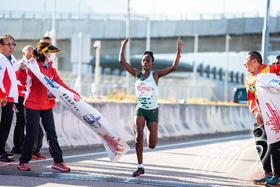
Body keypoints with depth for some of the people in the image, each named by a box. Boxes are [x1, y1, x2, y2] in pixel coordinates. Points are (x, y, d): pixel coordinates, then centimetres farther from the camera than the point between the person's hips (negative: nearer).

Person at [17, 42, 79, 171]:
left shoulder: (51, 70, 12)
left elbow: (60, 84, 9)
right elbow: (23, 80, -19)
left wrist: (74, 94, -3)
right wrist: (22, 70, -38)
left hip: (47, 105, 7)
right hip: (33, 105, -6)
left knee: (52, 134, 6)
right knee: (31, 134, -3)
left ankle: (58, 161, 9)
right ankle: (23, 162, 8)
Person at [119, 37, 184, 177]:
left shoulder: (155, 75, -5)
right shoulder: (136, 74, 1)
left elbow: (174, 67, -16)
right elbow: (121, 61, 1)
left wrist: (179, 51, -23)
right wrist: (123, 46, 1)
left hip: (153, 111, -1)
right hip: (140, 110, 1)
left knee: (152, 145, 3)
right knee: (138, 137, -22)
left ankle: (151, 131, 42)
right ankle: (140, 168, -11)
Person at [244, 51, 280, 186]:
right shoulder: (248, 79, 15)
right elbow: (250, 99, 9)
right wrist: (256, 112, -7)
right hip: (261, 117, 7)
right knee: (261, 145, 5)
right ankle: (268, 174, 12)